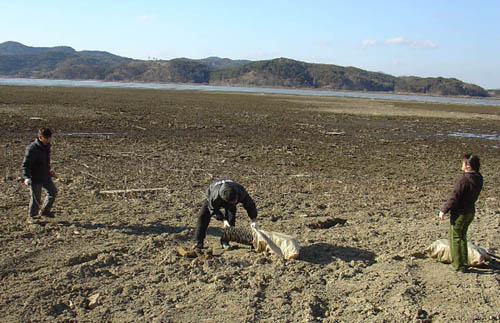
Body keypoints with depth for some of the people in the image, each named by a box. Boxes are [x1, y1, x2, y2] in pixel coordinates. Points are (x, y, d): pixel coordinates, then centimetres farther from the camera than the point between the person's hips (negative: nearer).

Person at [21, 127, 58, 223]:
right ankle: (32, 216, 18)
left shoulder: (46, 146, 6)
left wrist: (49, 170, 29)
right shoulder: (32, 149, -20)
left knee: (53, 192, 13)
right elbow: (25, 164, -21)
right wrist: (27, 177, -30)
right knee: (36, 197, -1)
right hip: (35, 178, -8)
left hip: (46, 177, 8)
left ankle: (45, 210, 32)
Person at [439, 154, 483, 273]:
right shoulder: (478, 179, 4)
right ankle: (464, 263, 28)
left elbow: (454, 197, -21)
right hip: (471, 212, 8)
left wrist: (444, 210, -13)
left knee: (455, 237, 4)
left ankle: (458, 265, 7)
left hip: (460, 213, -8)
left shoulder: (463, 178, -22)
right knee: (462, 236, 22)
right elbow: (474, 196, 13)